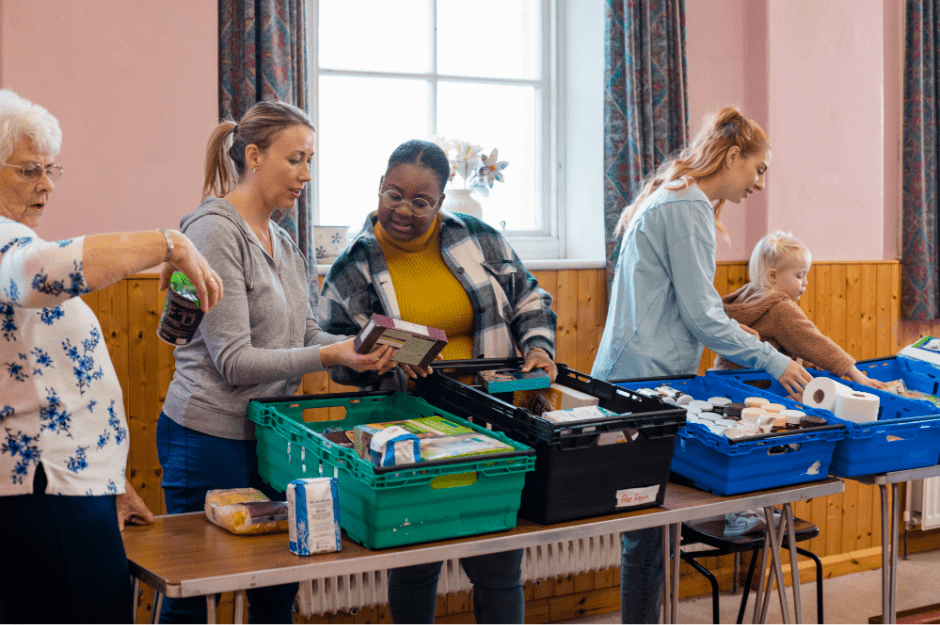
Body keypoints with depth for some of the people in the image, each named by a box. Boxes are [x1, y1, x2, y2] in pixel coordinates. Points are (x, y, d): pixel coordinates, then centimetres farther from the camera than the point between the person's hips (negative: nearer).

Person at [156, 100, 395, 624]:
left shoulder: (284, 242, 13)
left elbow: (307, 333, 9)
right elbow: (234, 360, -18)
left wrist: (365, 348, -9)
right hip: (211, 438, -8)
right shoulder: (214, 231, -13)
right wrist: (328, 355, -25)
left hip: (271, 437, 8)